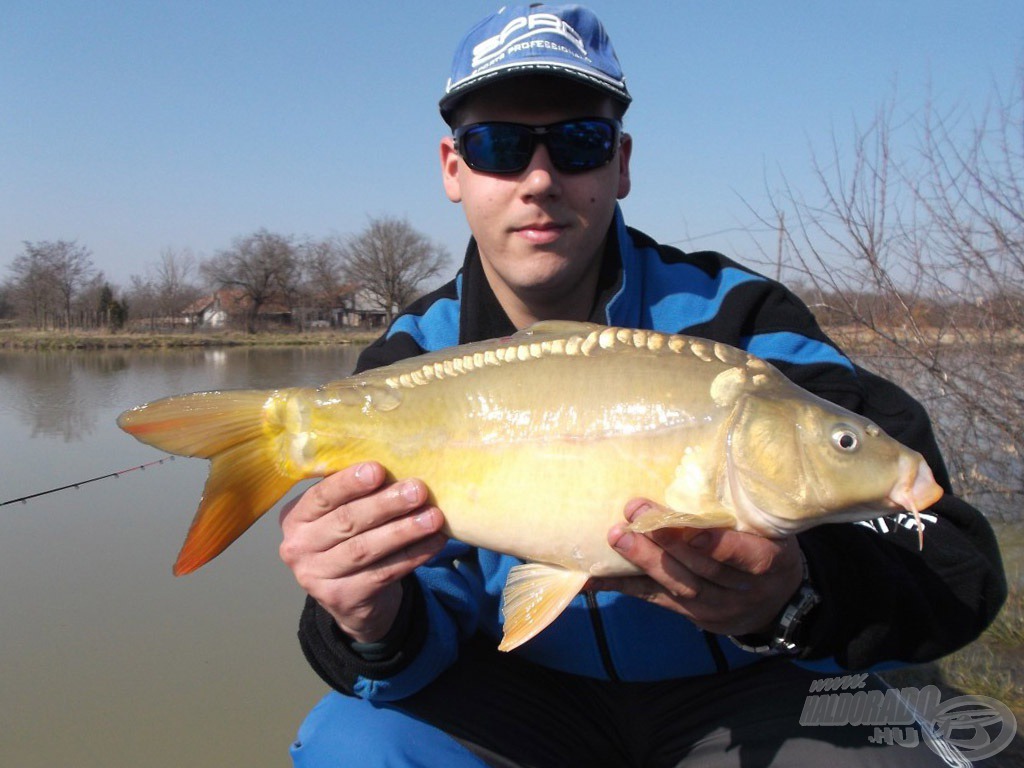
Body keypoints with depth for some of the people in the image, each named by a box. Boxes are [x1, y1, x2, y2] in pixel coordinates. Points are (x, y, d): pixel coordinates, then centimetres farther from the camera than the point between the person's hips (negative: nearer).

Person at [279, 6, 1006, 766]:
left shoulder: (731, 318, -15)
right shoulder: (408, 366, -6)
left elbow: (959, 561, -21)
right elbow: (435, 608, -11)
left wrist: (793, 597, -42)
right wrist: (374, 624, -36)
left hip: (741, 696, -1)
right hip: (529, 697, 2)